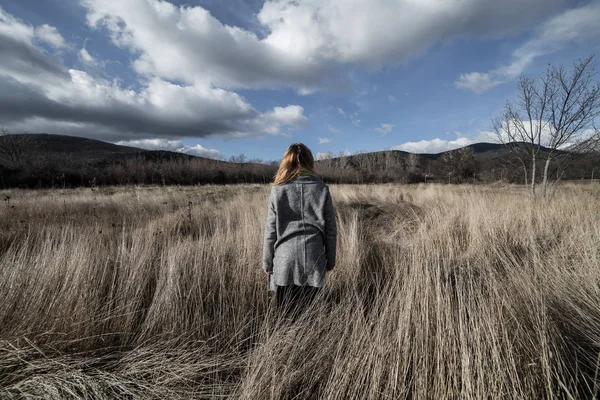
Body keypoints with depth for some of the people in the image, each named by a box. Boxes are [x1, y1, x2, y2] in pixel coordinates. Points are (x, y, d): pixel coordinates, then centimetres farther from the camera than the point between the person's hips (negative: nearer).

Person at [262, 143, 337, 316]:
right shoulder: (322, 189, -1)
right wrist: (330, 260, 12)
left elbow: (271, 231, -3)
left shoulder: (278, 190, -4)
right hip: (314, 260, 1)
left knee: (285, 315, 13)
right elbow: (331, 229, 2)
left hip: (285, 262, -1)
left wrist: (267, 262, 7)